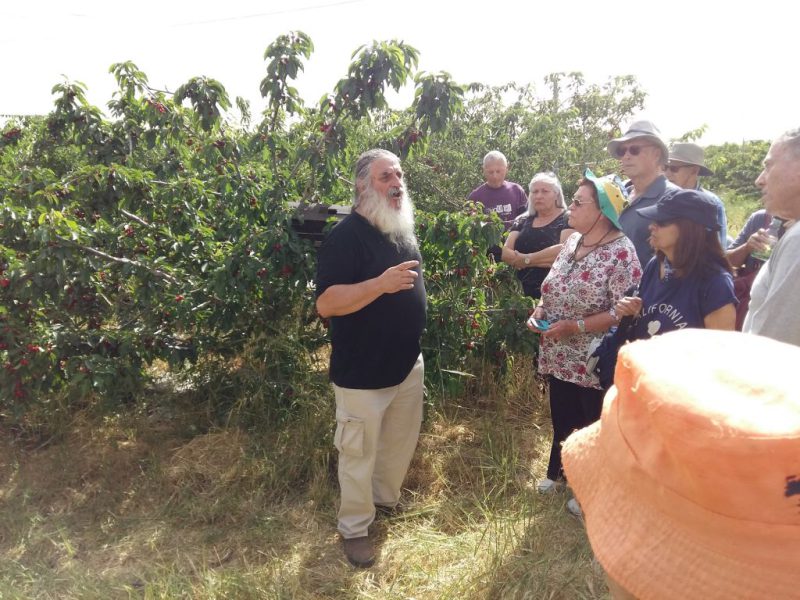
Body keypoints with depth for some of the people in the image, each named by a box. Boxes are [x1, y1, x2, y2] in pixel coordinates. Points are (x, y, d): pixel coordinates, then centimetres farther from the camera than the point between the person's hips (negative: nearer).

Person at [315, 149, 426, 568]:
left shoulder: (404, 230, 6)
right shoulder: (347, 235, -19)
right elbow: (325, 304, -27)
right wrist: (381, 283, -37)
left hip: (408, 362, 8)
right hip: (362, 370, -8)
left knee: (402, 439, 22)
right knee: (359, 452, 7)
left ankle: (387, 499, 46)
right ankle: (355, 528, 28)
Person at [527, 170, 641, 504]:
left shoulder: (621, 253, -20)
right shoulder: (572, 242, 5)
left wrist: (575, 326, -24)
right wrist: (540, 310, -3)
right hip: (560, 358, 7)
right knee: (561, 420, 23)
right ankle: (557, 471, 47)